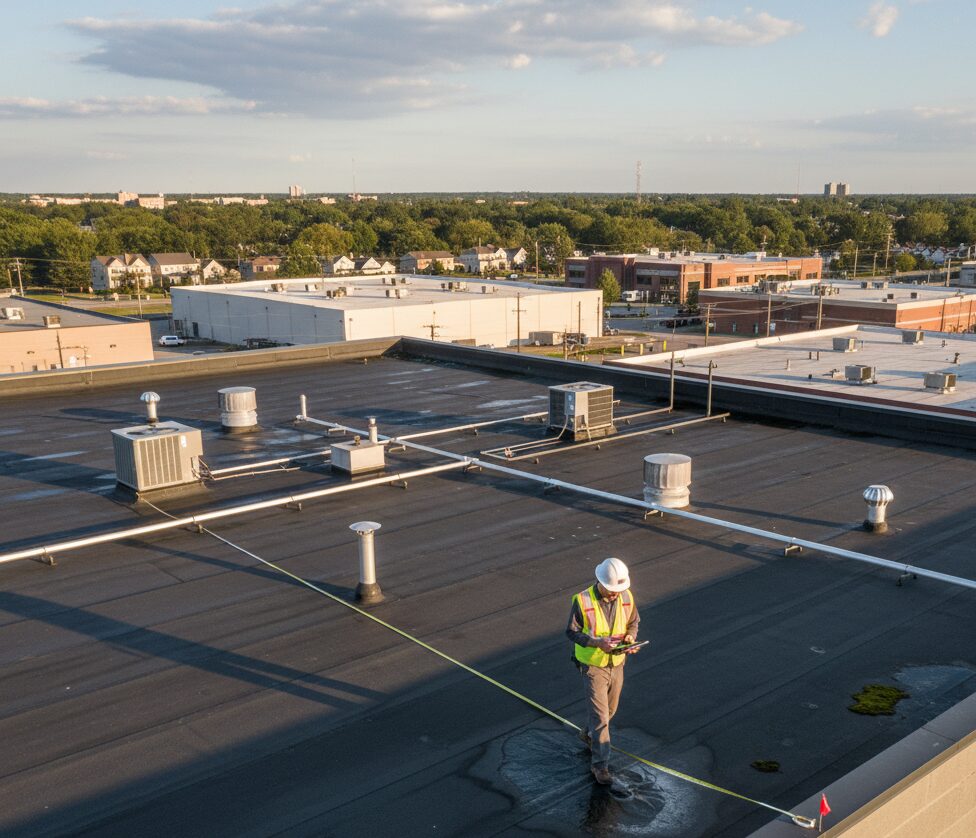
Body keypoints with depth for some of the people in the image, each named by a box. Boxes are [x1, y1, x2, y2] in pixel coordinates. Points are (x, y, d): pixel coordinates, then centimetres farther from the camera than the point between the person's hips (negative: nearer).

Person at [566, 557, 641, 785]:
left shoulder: (627, 597, -9)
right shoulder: (582, 601, -22)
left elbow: (633, 622, 6)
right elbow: (572, 632, -14)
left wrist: (630, 637, -15)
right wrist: (596, 642, -28)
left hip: (617, 663, 5)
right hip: (593, 665, -5)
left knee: (610, 708, 21)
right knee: (600, 714, -4)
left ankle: (589, 734, 50)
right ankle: (600, 764, 9)